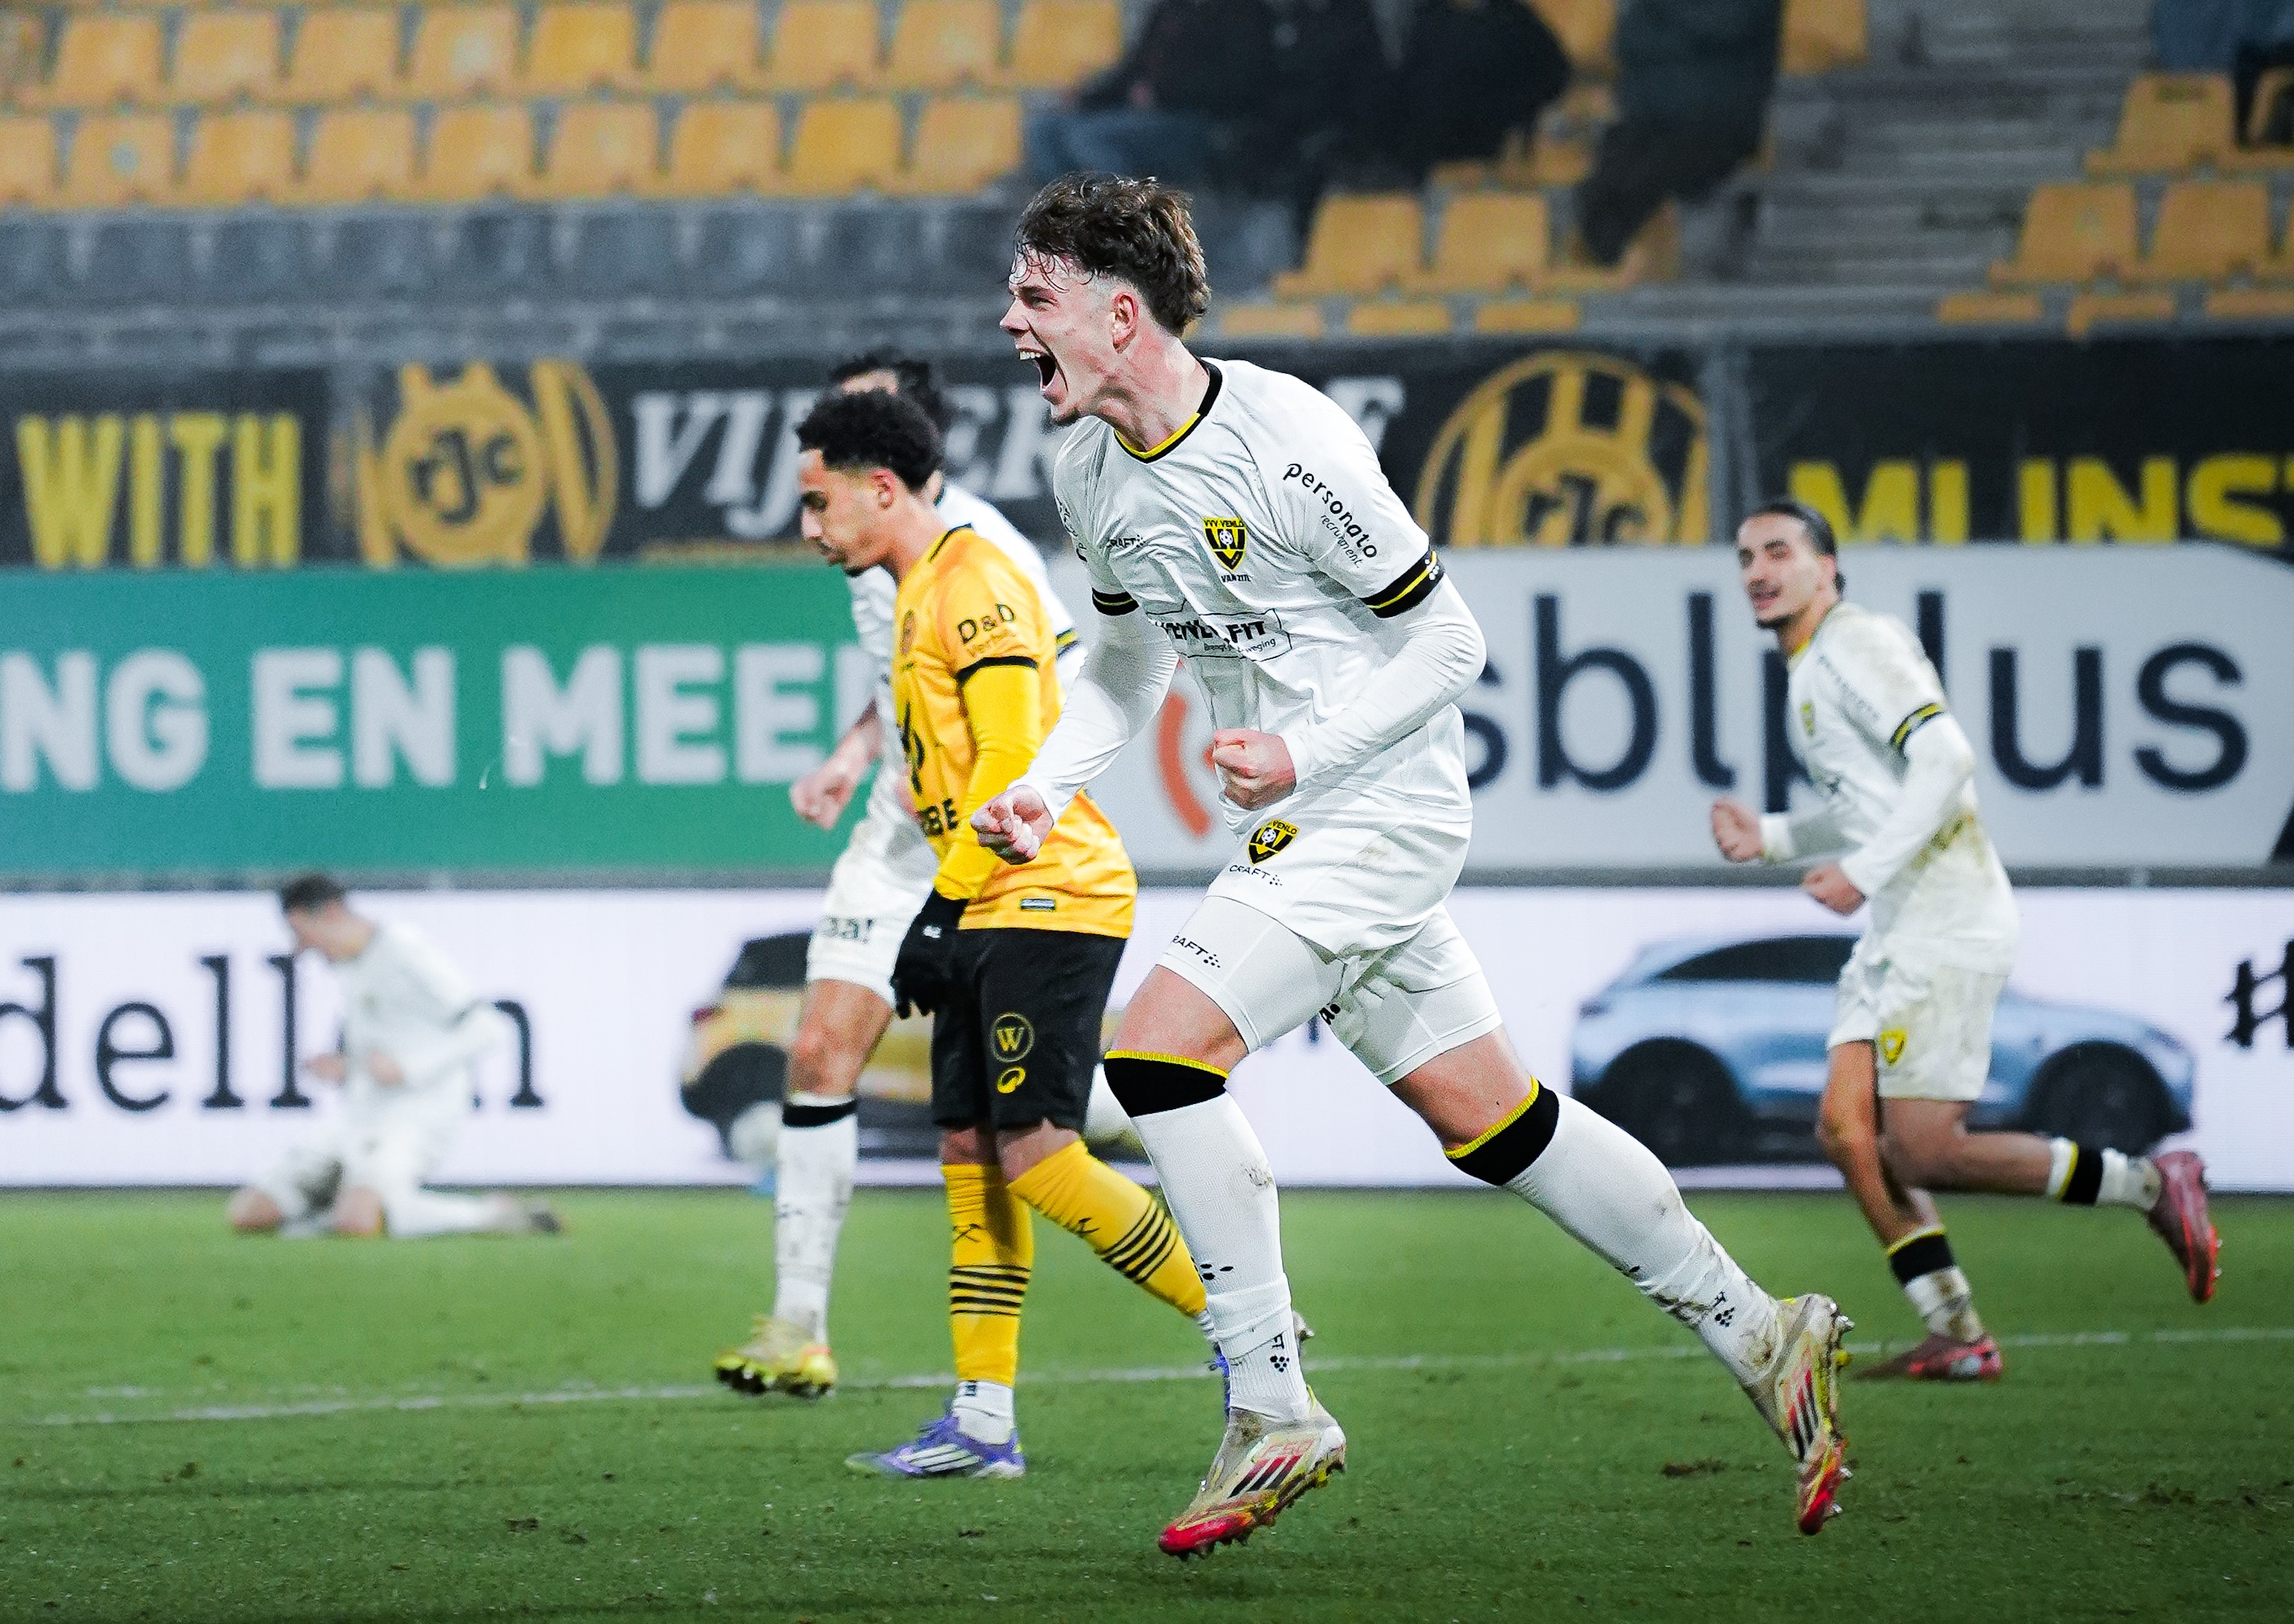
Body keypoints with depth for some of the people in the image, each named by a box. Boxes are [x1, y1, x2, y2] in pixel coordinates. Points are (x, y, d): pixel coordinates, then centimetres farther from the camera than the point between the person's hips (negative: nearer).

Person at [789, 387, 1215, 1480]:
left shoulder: (972, 580, -11)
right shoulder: (920, 597, 20)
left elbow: (1011, 756, -19)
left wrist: (941, 909, -19)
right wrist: (947, 919, 19)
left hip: (1049, 901, -10)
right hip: (994, 917, 10)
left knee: (1036, 1154, -15)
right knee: (970, 1156, 6)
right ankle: (983, 1421, 6)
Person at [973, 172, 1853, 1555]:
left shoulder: (1286, 443, -21)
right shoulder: (1091, 470, 4)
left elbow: (1446, 642, -14)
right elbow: (1132, 665, 19)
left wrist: (1303, 754, -22)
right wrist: (1044, 787, 3)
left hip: (1381, 813, -8)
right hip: (1296, 830, 8)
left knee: (1159, 1053, -18)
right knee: (1488, 1118, 10)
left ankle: (1274, 1415, -11)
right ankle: (1759, 1331, 21)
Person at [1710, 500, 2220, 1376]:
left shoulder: (1856, 643, -10)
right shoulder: (1809, 671, 21)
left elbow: (1945, 755, -22)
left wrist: (1865, 871, -24)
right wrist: (1771, 837, 14)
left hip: (1947, 927, -10)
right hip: (1897, 935, 10)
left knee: (1920, 1153, -11)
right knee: (1846, 1127, 0)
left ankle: (2147, 1184, -1)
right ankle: (1957, 1336, 1)